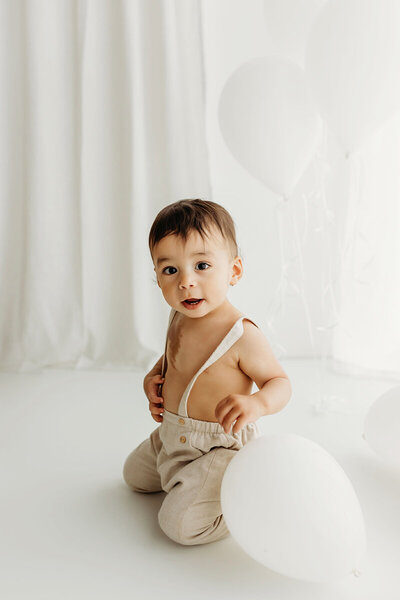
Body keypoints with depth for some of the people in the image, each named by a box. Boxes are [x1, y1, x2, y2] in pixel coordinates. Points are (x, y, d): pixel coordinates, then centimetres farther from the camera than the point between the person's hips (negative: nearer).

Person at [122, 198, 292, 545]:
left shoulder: (242, 334, -29)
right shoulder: (180, 317, -5)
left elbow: (281, 383, -19)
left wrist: (257, 403, -40)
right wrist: (155, 375, -4)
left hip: (222, 447, -8)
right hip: (172, 437, 8)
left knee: (180, 523, -18)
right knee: (134, 475, 28)